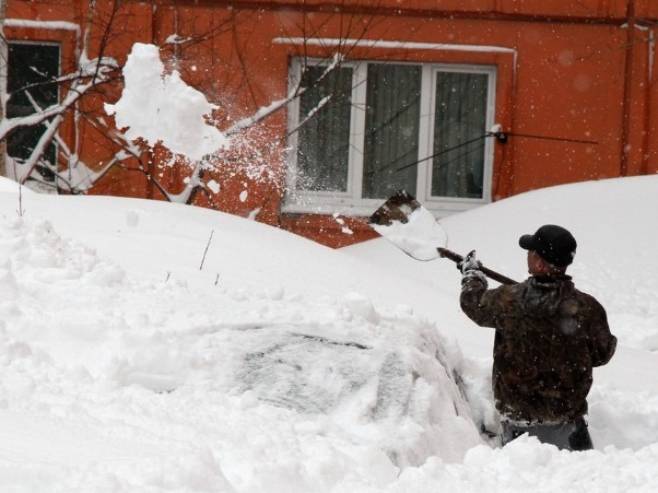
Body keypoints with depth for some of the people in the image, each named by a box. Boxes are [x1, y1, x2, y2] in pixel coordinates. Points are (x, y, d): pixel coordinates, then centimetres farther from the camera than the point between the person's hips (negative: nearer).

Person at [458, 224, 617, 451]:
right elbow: (601, 355, -1)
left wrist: (471, 271, 28)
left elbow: (473, 302, 7)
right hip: (567, 414, -1)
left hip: (516, 415, 1)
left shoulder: (507, 301, -15)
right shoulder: (587, 309, -17)